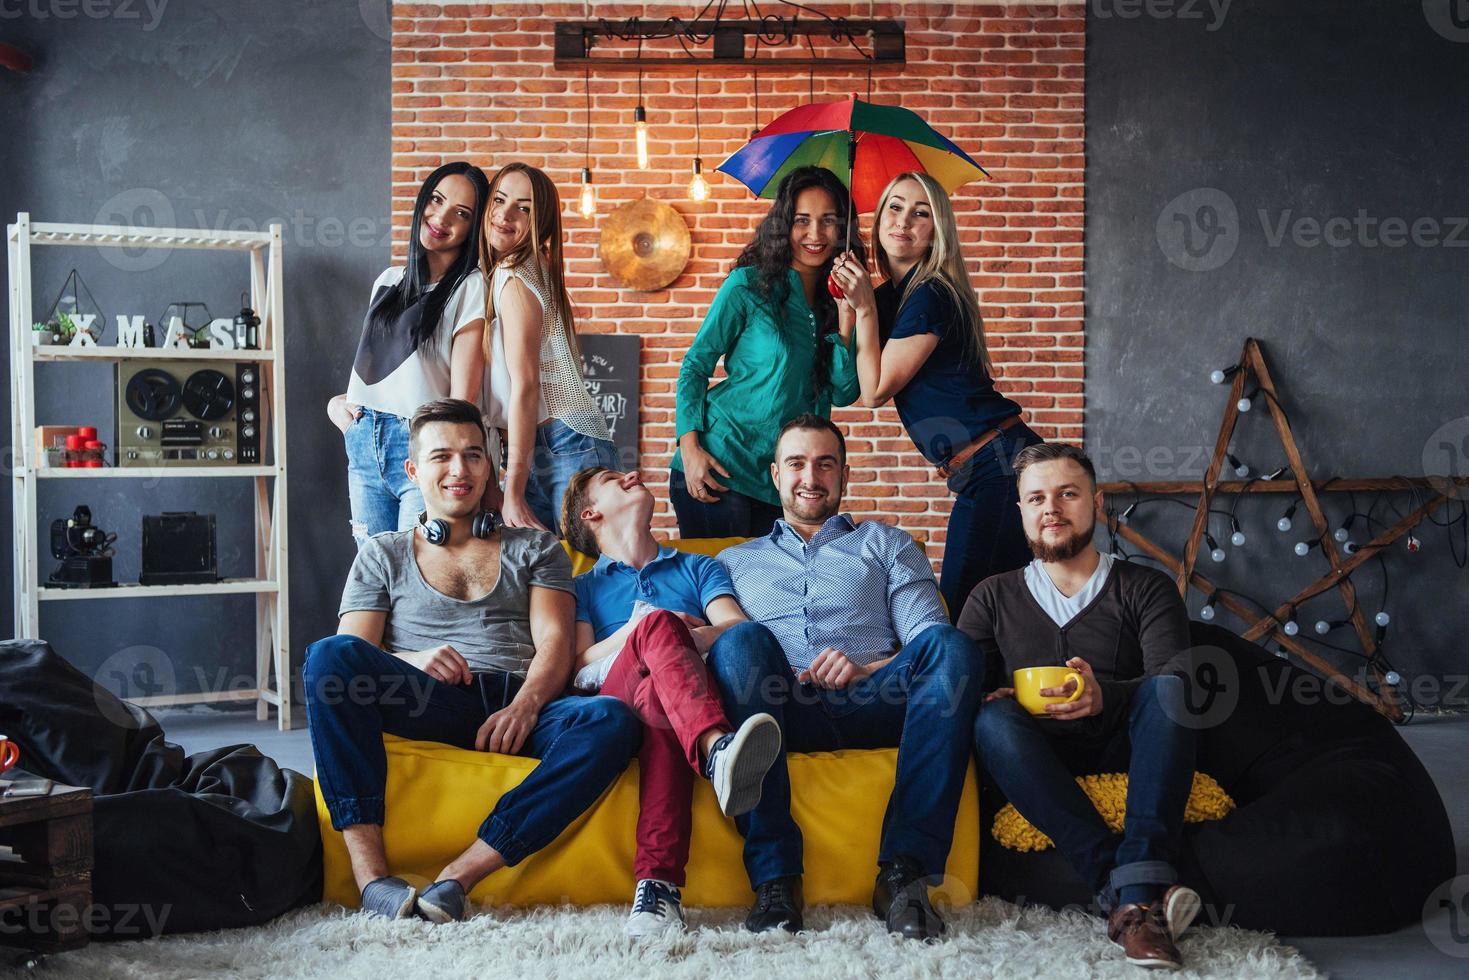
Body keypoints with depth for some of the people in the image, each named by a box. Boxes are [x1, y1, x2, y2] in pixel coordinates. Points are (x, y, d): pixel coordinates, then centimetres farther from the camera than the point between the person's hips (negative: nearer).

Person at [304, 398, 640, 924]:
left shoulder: (535, 548, 26)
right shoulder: (382, 554, 25)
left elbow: (554, 643, 9)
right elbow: (348, 658, 10)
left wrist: (523, 706, -14)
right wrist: (412, 660, -13)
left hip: (520, 707, 1)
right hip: (425, 705, 0)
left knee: (612, 719, -34)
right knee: (329, 654, -31)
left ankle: (459, 875, -37)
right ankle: (370, 870, -35)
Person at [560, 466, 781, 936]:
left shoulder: (699, 567, 34)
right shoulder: (584, 587, 31)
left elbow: (740, 628, 12)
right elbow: (580, 663, 12)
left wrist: (695, 638, -11)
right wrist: (635, 631, -7)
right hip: (614, 693, -1)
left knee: (662, 706, -41)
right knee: (658, 622, -37)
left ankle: (658, 885, -63)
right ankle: (717, 750, -67)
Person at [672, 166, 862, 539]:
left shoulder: (835, 298, 7)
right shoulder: (748, 285, -6)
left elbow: (843, 394, 1)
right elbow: (695, 365, -3)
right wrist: (690, 448, -15)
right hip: (719, 470, -5)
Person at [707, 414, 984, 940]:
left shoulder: (887, 545, 27)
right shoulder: (735, 560, 30)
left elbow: (929, 645, 12)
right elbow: (709, 643, 15)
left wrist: (867, 669, -9)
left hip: (870, 703, 0)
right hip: (781, 707, 0)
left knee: (951, 644, -30)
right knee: (743, 639, -33)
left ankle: (903, 870, -35)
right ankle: (774, 876, -36)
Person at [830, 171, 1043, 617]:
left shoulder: (930, 296, -14)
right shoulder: (890, 295, 14)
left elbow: (875, 391, -9)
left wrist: (865, 308, -7)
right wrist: (849, 305, 7)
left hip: (1001, 466, -10)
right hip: (976, 476, 10)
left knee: (962, 605, -7)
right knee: (956, 603, 12)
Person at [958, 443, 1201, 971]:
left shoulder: (1146, 589, 11)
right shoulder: (994, 598, 17)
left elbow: (1171, 682, -6)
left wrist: (1104, 696, -28)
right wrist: (990, 699, -19)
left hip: (1125, 759, -1)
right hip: (1041, 766, 1)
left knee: (1167, 689, -29)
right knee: (993, 720, -30)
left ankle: (1136, 894, -45)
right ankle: (1121, 886, -43)